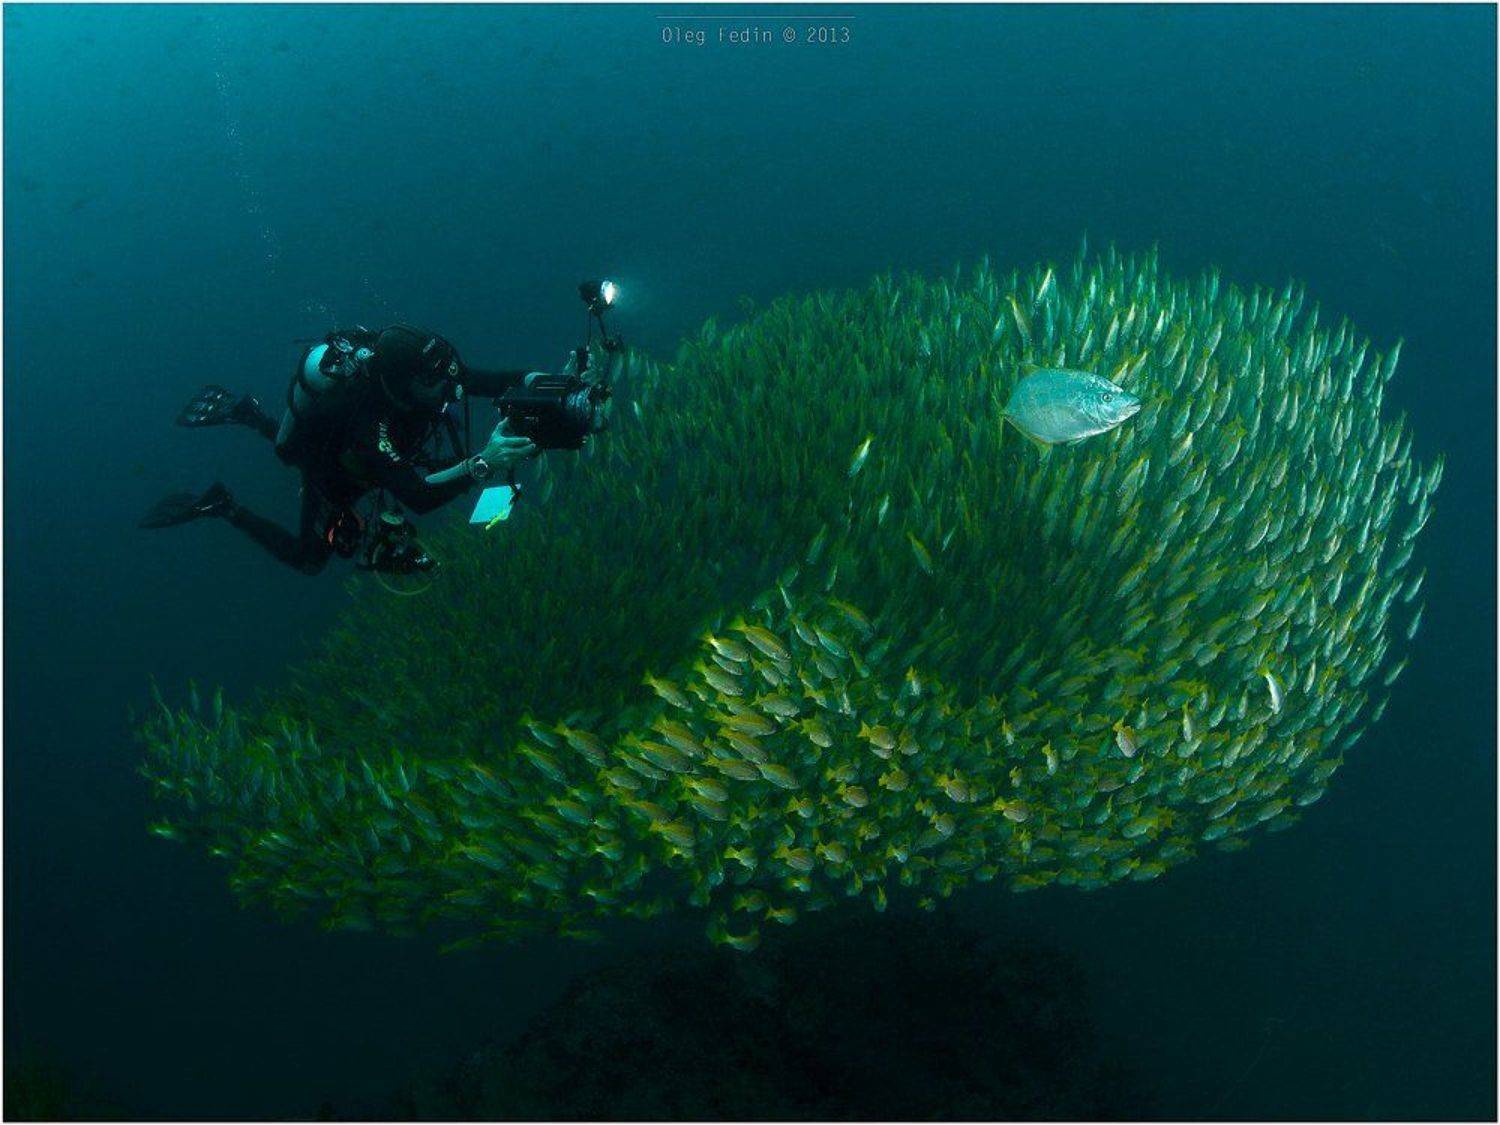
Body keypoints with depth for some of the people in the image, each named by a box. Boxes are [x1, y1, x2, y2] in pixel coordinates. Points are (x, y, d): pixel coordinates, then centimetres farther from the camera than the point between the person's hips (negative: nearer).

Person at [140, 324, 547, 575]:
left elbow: (480, 380, -17)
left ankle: (245, 412, 38)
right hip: (329, 477, -7)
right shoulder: (374, 429, -48)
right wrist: (482, 464, -65)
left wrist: (531, 379, -34)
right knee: (308, 559, 13)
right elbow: (419, 498, -53)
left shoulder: (418, 360, -29)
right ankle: (223, 507, 14)